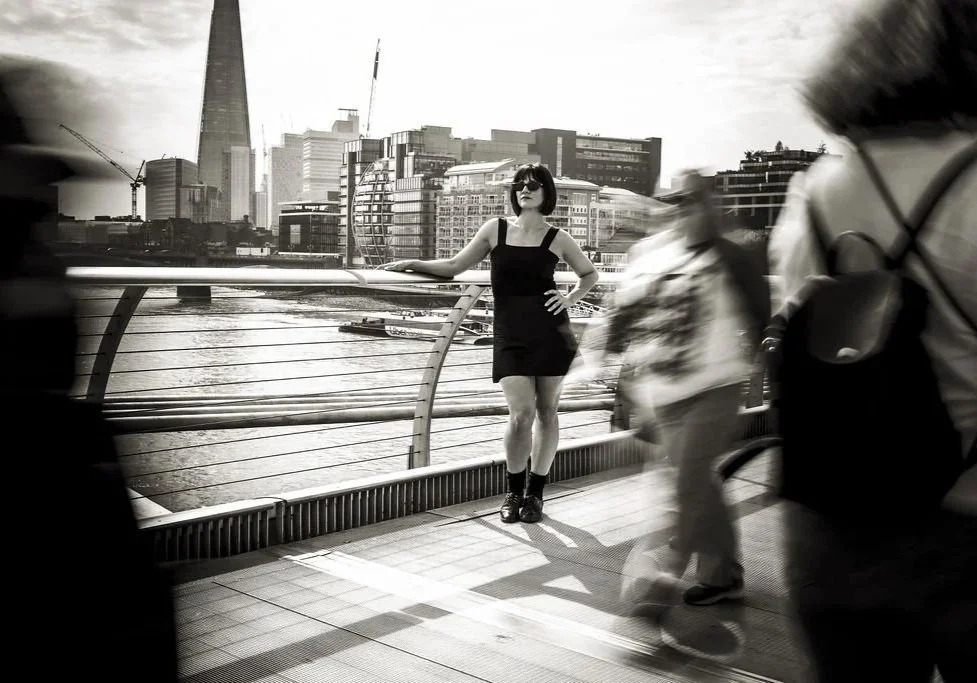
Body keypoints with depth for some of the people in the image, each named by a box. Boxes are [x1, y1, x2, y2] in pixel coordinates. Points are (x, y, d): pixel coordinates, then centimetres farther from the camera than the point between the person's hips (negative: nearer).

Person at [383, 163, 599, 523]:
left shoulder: (558, 239, 5)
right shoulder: (495, 229, 8)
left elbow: (589, 274, 20)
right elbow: (456, 266, 12)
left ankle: (534, 492, 20)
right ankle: (514, 490, 10)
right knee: (521, 413, -11)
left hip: (550, 330, 1)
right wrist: (413, 264, 6)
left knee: (547, 411, 6)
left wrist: (570, 297, 3)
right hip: (509, 332, 0)